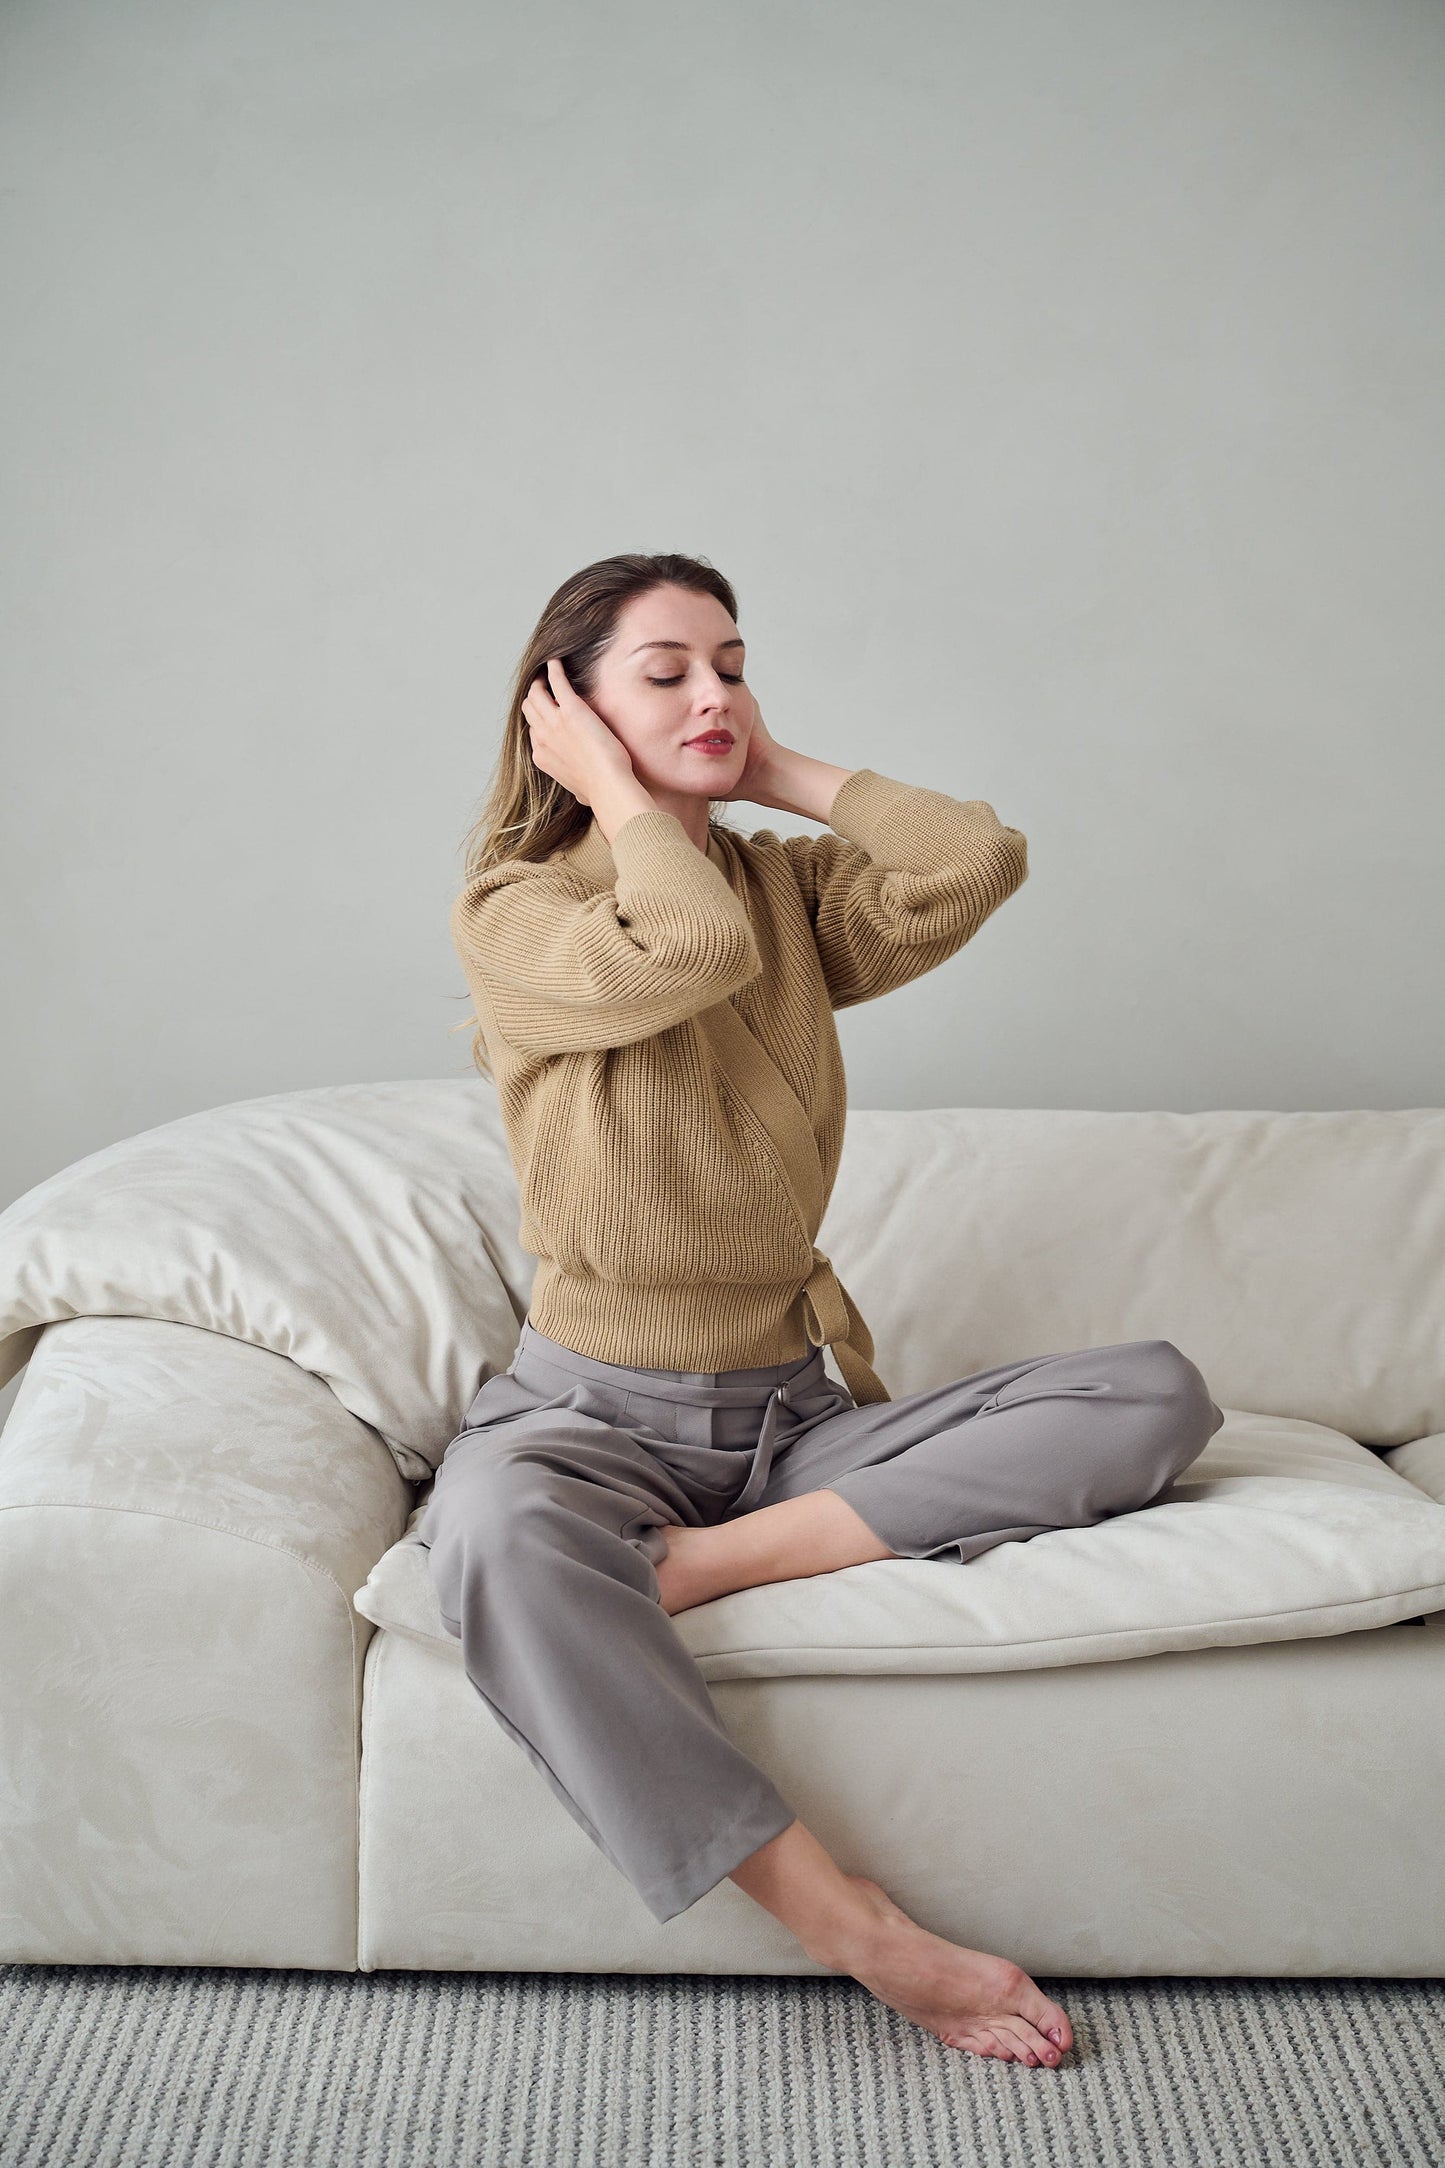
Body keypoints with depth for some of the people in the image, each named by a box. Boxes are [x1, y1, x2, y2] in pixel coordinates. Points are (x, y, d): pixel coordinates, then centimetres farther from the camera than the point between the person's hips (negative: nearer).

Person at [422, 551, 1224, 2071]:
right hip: (594, 1413, -4)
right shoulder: (513, 912, -4)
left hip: (796, 1408, 4)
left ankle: (709, 1561, -23)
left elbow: (979, 860, -11)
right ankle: (856, 1931, -32)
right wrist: (615, 790, -10)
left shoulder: (793, 886, 10)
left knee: (1160, 1395, -15)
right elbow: (692, 948, -26)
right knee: (496, 1527, -41)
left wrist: (779, 774, 0)